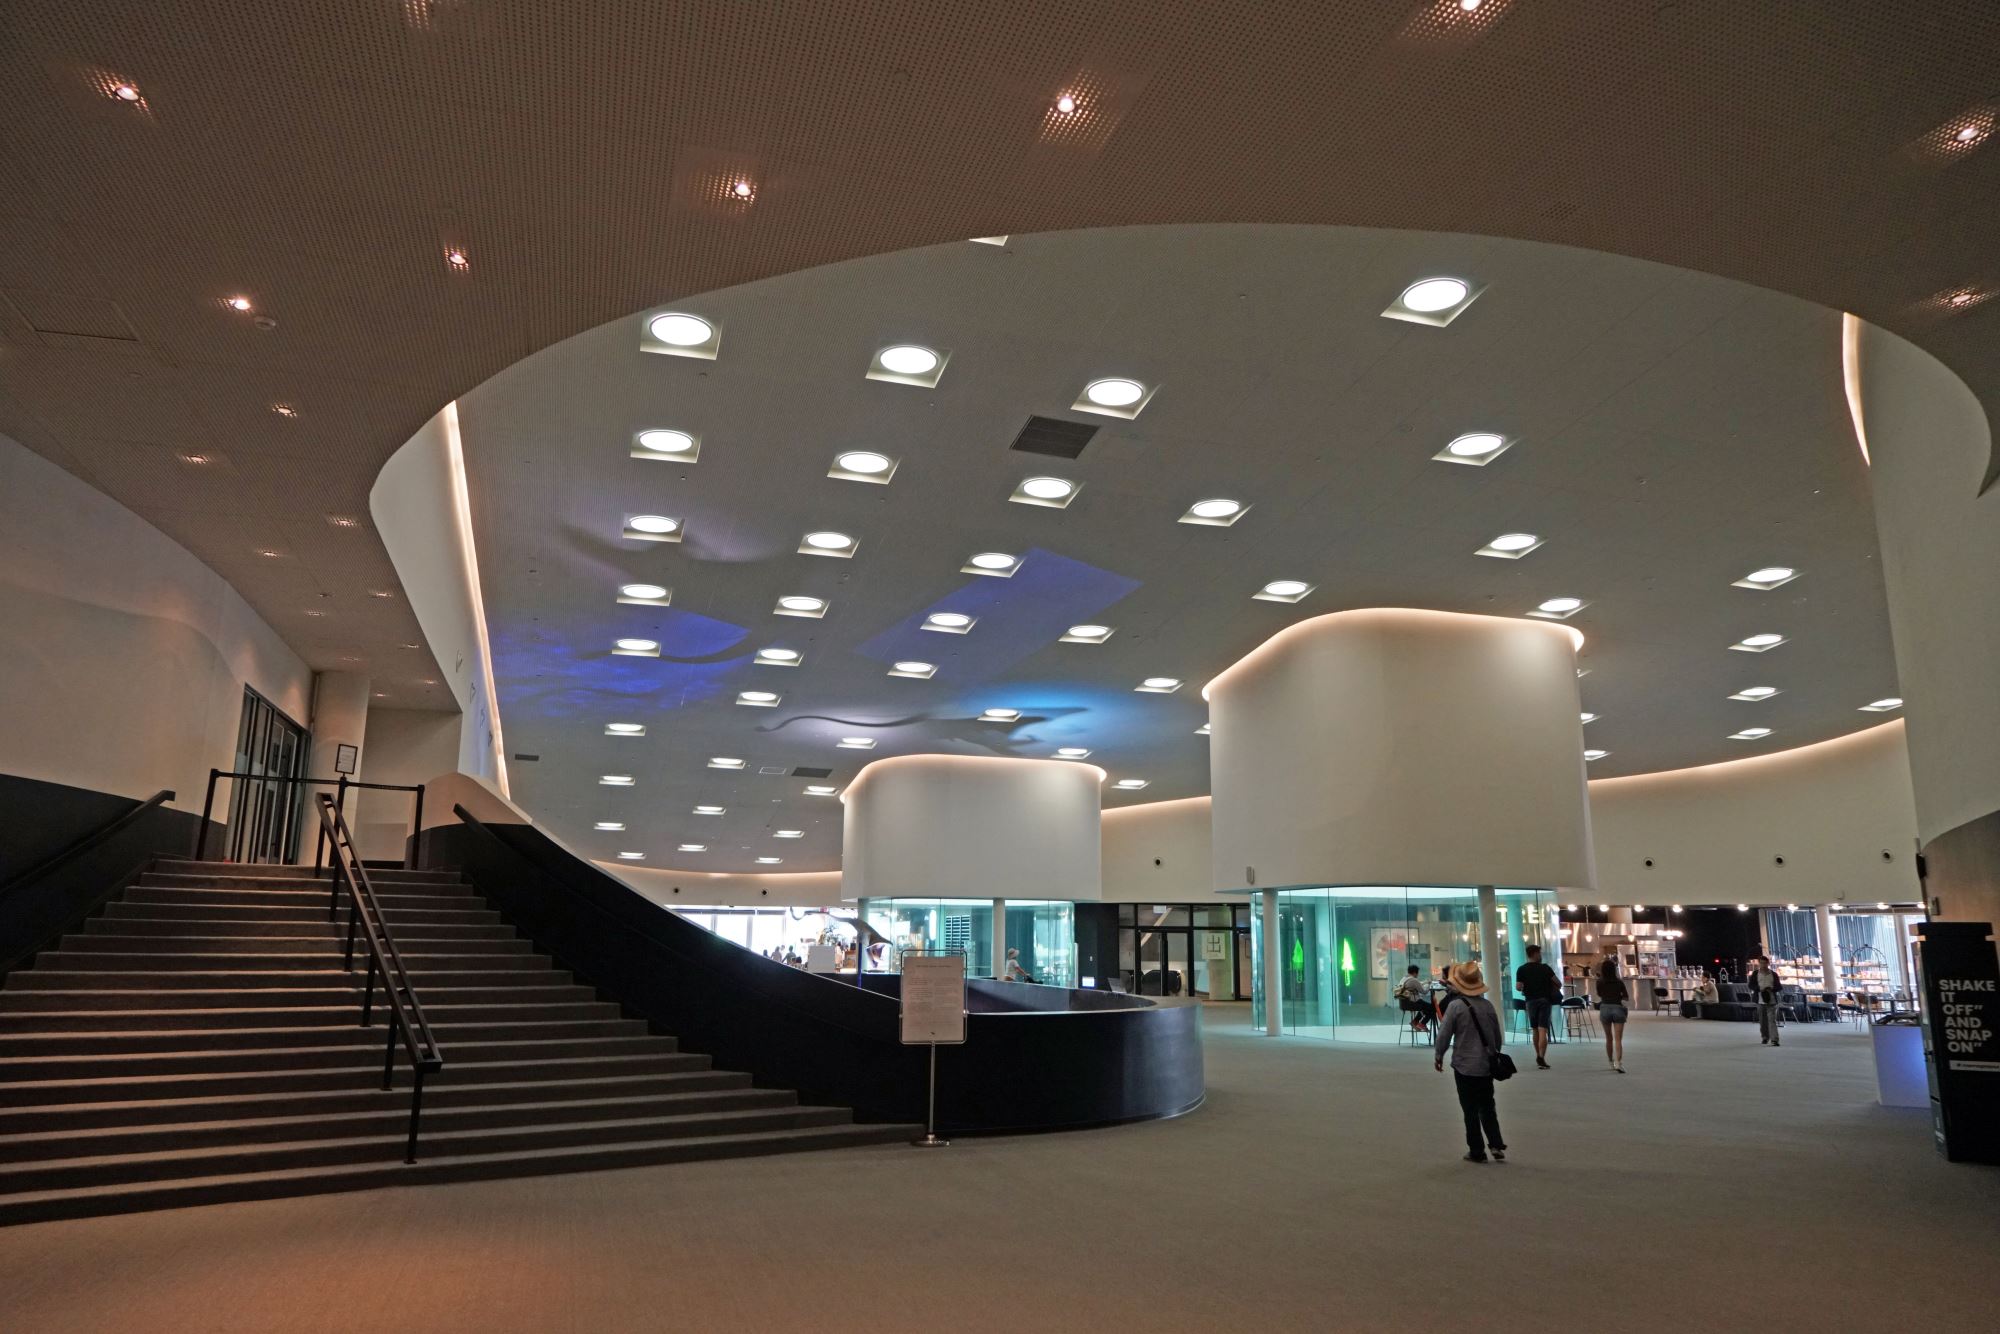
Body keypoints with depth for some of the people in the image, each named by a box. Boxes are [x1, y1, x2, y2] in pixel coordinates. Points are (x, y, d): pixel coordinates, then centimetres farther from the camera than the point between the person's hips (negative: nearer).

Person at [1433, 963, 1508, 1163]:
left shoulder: (1455, 1005, -14)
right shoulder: (1488, 1005, 1)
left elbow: (1444, 1034, -11)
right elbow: (1497, 1035, 10)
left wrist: (1439, 1056, 5)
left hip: (1465, 1066, -4)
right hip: (1487, 1065, 5)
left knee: (1471, 1110, 6)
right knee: (1487, 1107, 18)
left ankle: (1477, 1152, 10)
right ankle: (1496, 1145, 10)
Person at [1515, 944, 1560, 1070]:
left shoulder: (1521, 969, -1)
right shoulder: (1545, 968, -2)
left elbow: (1518, 987, -6)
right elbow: (1558, 983, -5)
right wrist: (1556, 989, 17)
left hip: (1531, 1001, 2)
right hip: (1545, 999, -2)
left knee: (1535, 1030, 16)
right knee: (1543, 1030, -7)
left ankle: (1539, 1057, 25)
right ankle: (1541, 1058, -17)